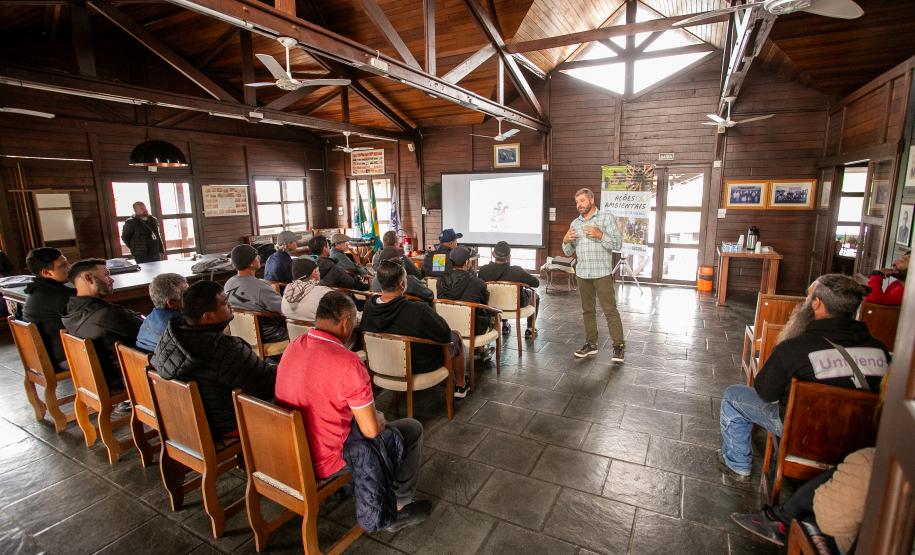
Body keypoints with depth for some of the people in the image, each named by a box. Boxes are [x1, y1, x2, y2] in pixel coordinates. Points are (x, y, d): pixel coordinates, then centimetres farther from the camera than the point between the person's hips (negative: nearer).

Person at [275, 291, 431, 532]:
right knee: (413, 429, 7)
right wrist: (379, 418, 1)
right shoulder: (347, 363, -29)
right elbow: (371, 430, -22)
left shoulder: (292, 348, -3)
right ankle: (399, 507, 24)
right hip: (324, 464, -8)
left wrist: (369, 413, 14)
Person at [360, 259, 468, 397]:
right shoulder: (419, 310, -37)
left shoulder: (368, 306, -19)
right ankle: (460, 386, 37)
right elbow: (446, 335, -24)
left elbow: (363, 330, 1)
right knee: (456, 336, 21)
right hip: (422, 365, -5)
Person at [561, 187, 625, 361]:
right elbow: (568, 252, 12)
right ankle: (591, 343, 20)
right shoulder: (575, 223, 12)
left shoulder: (606, 217, -2)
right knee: (588, 310, 11)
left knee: (610, 310, -4)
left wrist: (600, 235, -23)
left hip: (602, 273, -5)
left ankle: (619, 346, 4)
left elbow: (617, 244, -9)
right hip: (582, 274, 5)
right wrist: (566, 241, -9)